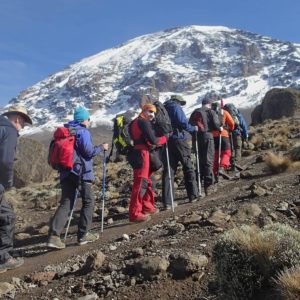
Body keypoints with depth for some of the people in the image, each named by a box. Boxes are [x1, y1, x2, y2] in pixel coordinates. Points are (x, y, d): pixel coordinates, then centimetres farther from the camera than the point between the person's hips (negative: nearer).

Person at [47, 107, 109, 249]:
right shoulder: (83, 132, -7)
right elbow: (88, 152, -11)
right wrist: (102, 147, 3)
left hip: (66, 172, 7)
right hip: (81, 172, -7)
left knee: (66, 203, 3)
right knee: (88, 202, 8)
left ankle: (54, 236, -9)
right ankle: (83, 235, 9)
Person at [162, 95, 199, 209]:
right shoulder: (176, 107, -2)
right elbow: (183, 123, -11)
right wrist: (193, 128, 3)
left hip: (166, 141, 6)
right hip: (178, 139, -6)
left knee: (168, 170, 3)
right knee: (188, 167, 7)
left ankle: (167, 201, -1)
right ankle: (193, 195, 11)